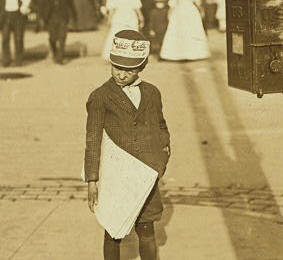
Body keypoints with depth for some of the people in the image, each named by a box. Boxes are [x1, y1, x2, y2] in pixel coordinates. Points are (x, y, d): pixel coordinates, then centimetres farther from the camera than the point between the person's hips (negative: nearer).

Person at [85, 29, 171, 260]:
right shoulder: (100, 98, -6)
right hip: (114, 178, -3)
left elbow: (161, 127, 22)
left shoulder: (152, 93, 6)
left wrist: (164, 147, 4)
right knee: (113, 234, 9)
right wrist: (92, 182, -14)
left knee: (146, 232, 10)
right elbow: (93, 141, -9)